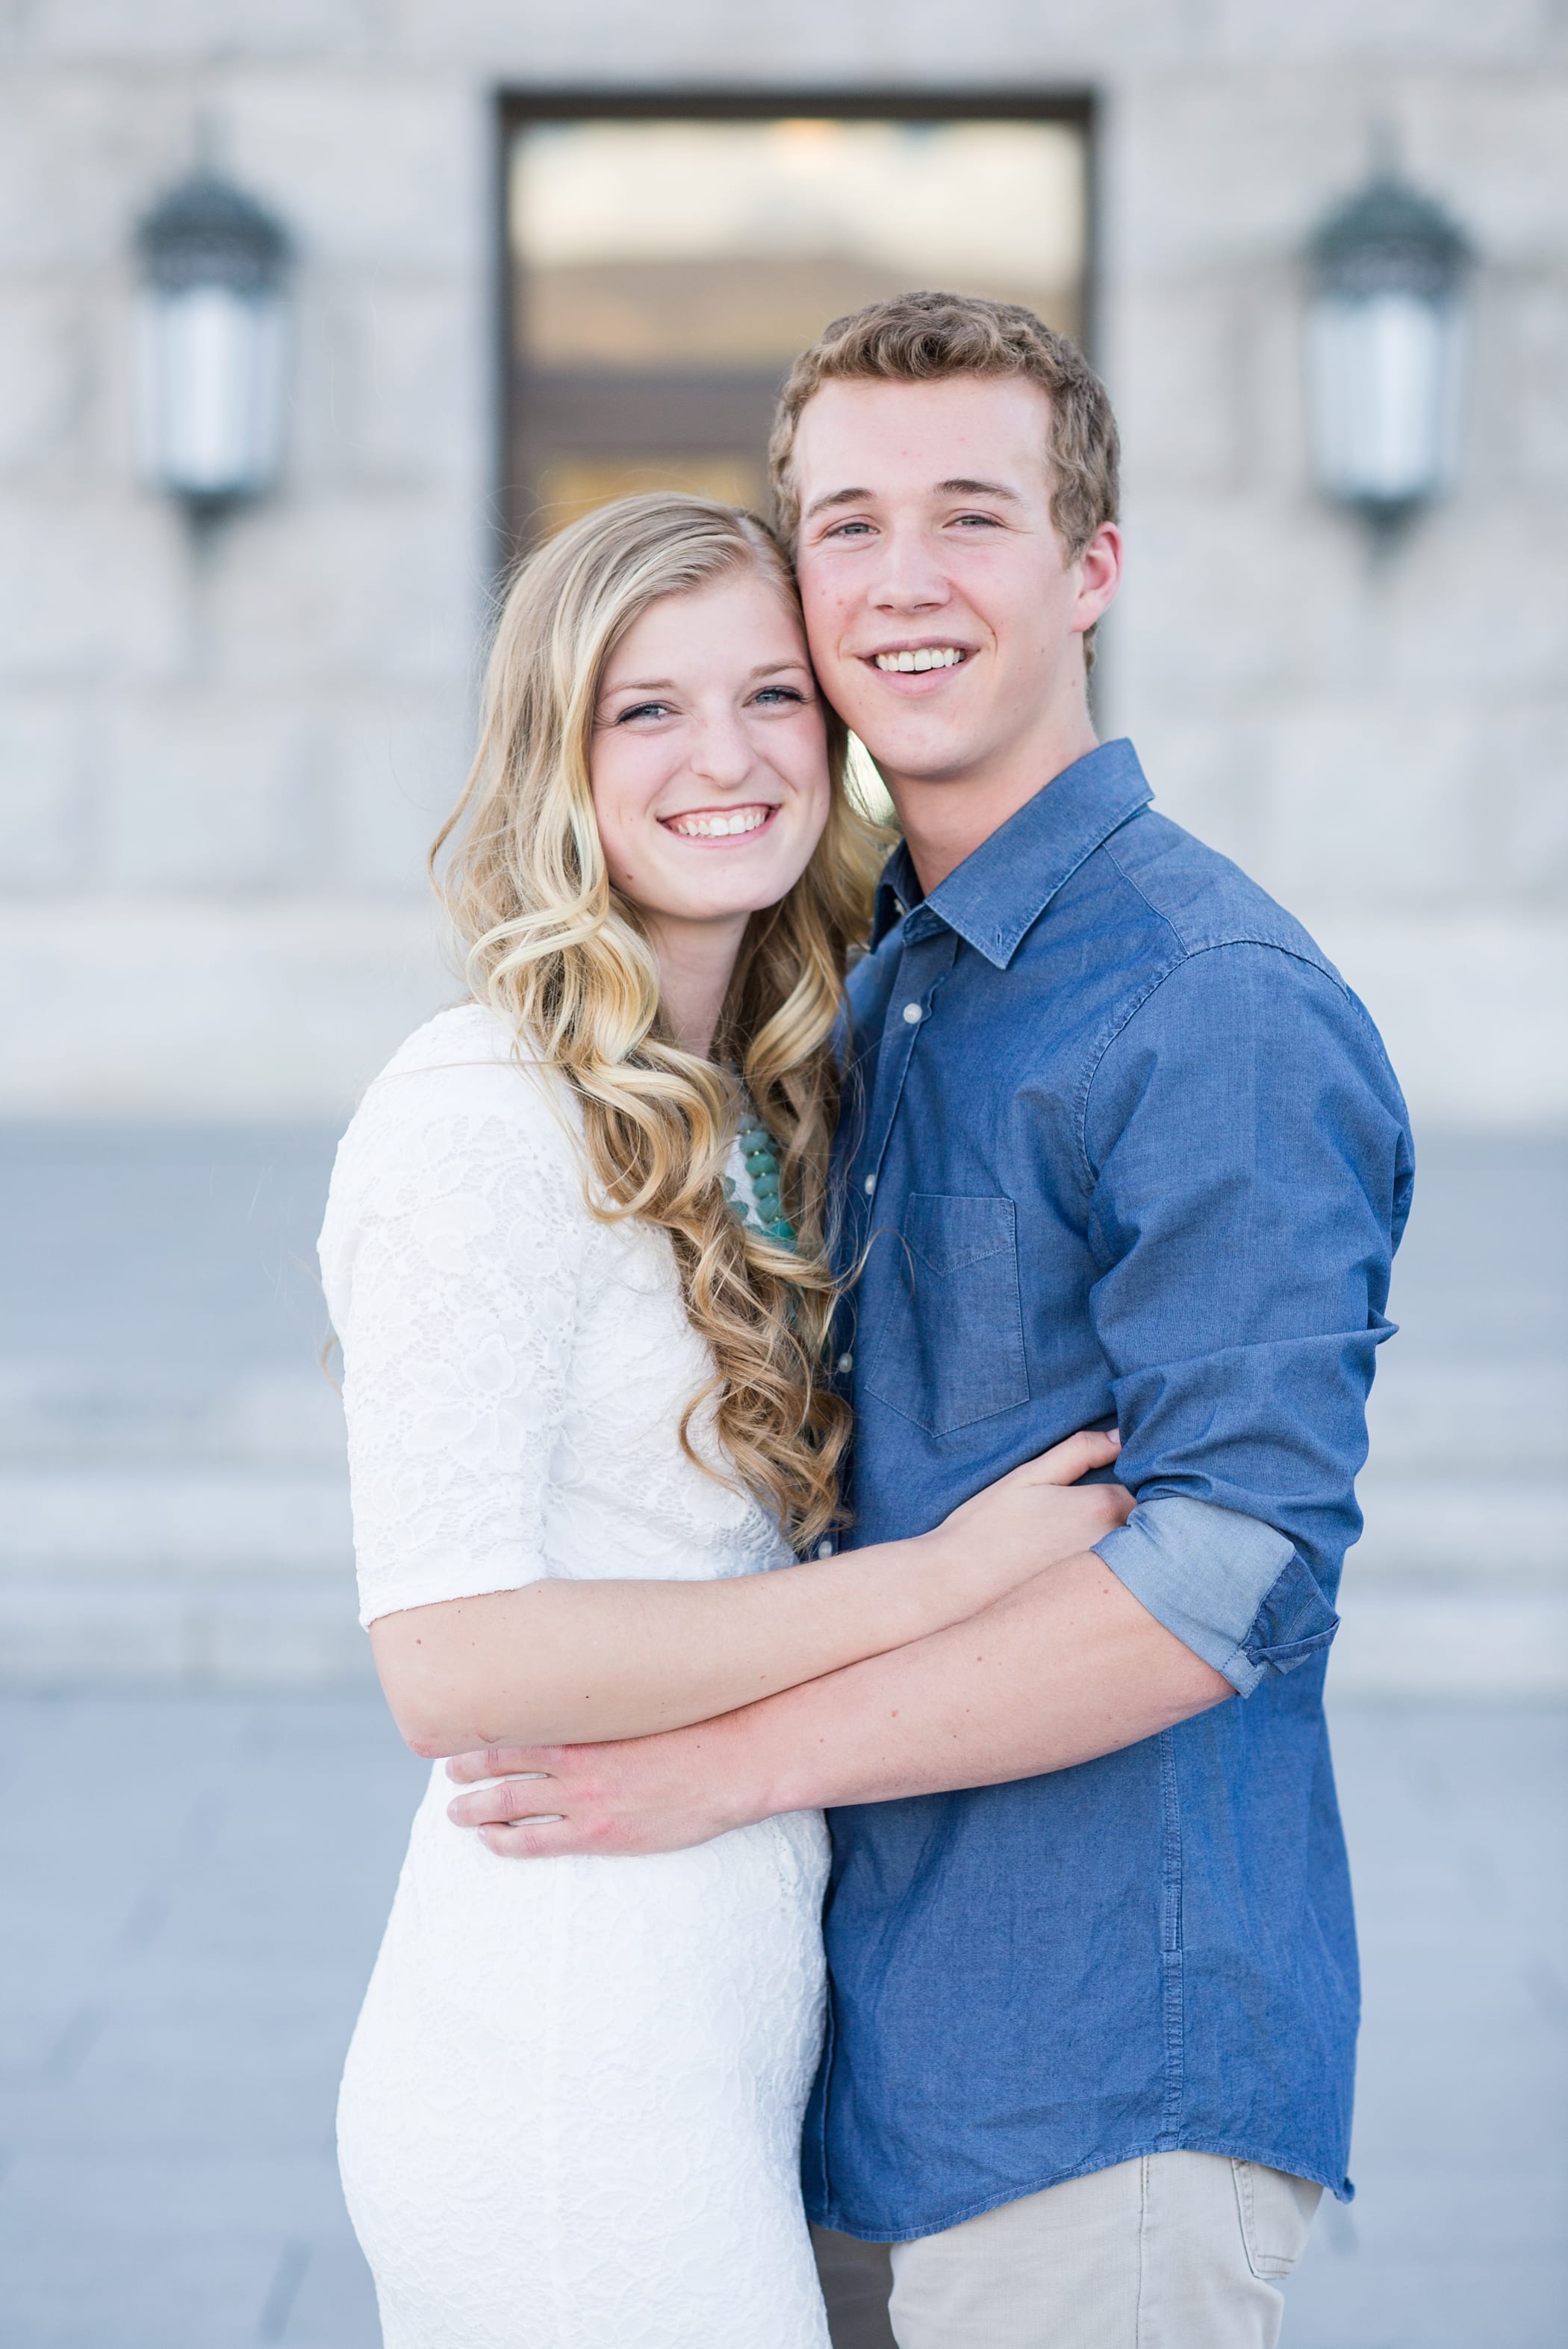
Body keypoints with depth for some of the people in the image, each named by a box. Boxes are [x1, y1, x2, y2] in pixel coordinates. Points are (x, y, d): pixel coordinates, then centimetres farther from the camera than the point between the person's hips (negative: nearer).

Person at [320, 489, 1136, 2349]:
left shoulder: (747, 1115, 13)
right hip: (567, 2073, -8)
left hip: (727, 2037, 9)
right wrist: (939, 1580, -18)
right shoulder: (479, 1120, -14)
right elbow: (449, 1663, -21)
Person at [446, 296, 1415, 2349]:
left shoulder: (1217, 1007, -16)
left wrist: (736, 1758, -19)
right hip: (894, 2060, 8)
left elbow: (1236, 1567, -22)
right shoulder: (881, 988, 13)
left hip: (1107, 2086, -8)